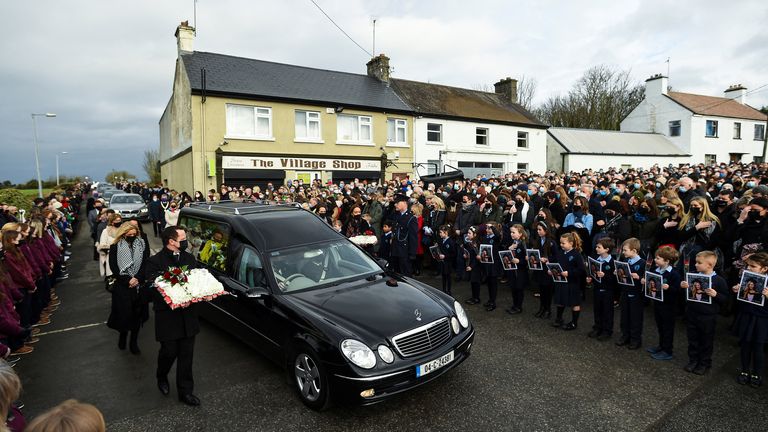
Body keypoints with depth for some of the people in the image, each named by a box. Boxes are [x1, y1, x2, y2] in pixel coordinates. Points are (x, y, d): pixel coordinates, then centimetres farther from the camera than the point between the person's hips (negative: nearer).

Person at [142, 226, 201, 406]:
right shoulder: (155, 262, -12)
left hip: (188, 315, 4)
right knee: (169, 352, 10)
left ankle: (185, 391, 24)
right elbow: (150, 290, -14)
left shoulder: (189, 257, 4)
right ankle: (162, 378, 43)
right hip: (167, 316, -4)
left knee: (186, 355, 10)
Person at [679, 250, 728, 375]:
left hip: (708, 317, -4)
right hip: (691, 313, 4)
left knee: (706, 341, 12)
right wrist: (683, 286, -9)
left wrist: (716, 295, -26)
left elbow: (725, 299, -7)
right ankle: (693, 360, 30)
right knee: (692, 339, 15)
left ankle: (705, 364, 27)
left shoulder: (719, 280, -11)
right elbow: (686, 292, 12)